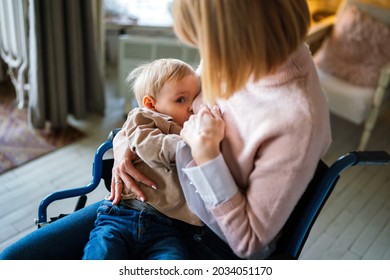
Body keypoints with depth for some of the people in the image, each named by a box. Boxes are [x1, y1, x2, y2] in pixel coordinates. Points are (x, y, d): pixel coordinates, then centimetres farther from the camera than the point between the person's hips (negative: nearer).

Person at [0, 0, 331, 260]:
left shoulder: (296, 119, -30)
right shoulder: (238, 55, -11)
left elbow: (249, 242, -19)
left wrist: (205, 155, -27)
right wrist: (126, 142, -7)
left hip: (212, 242, -5)